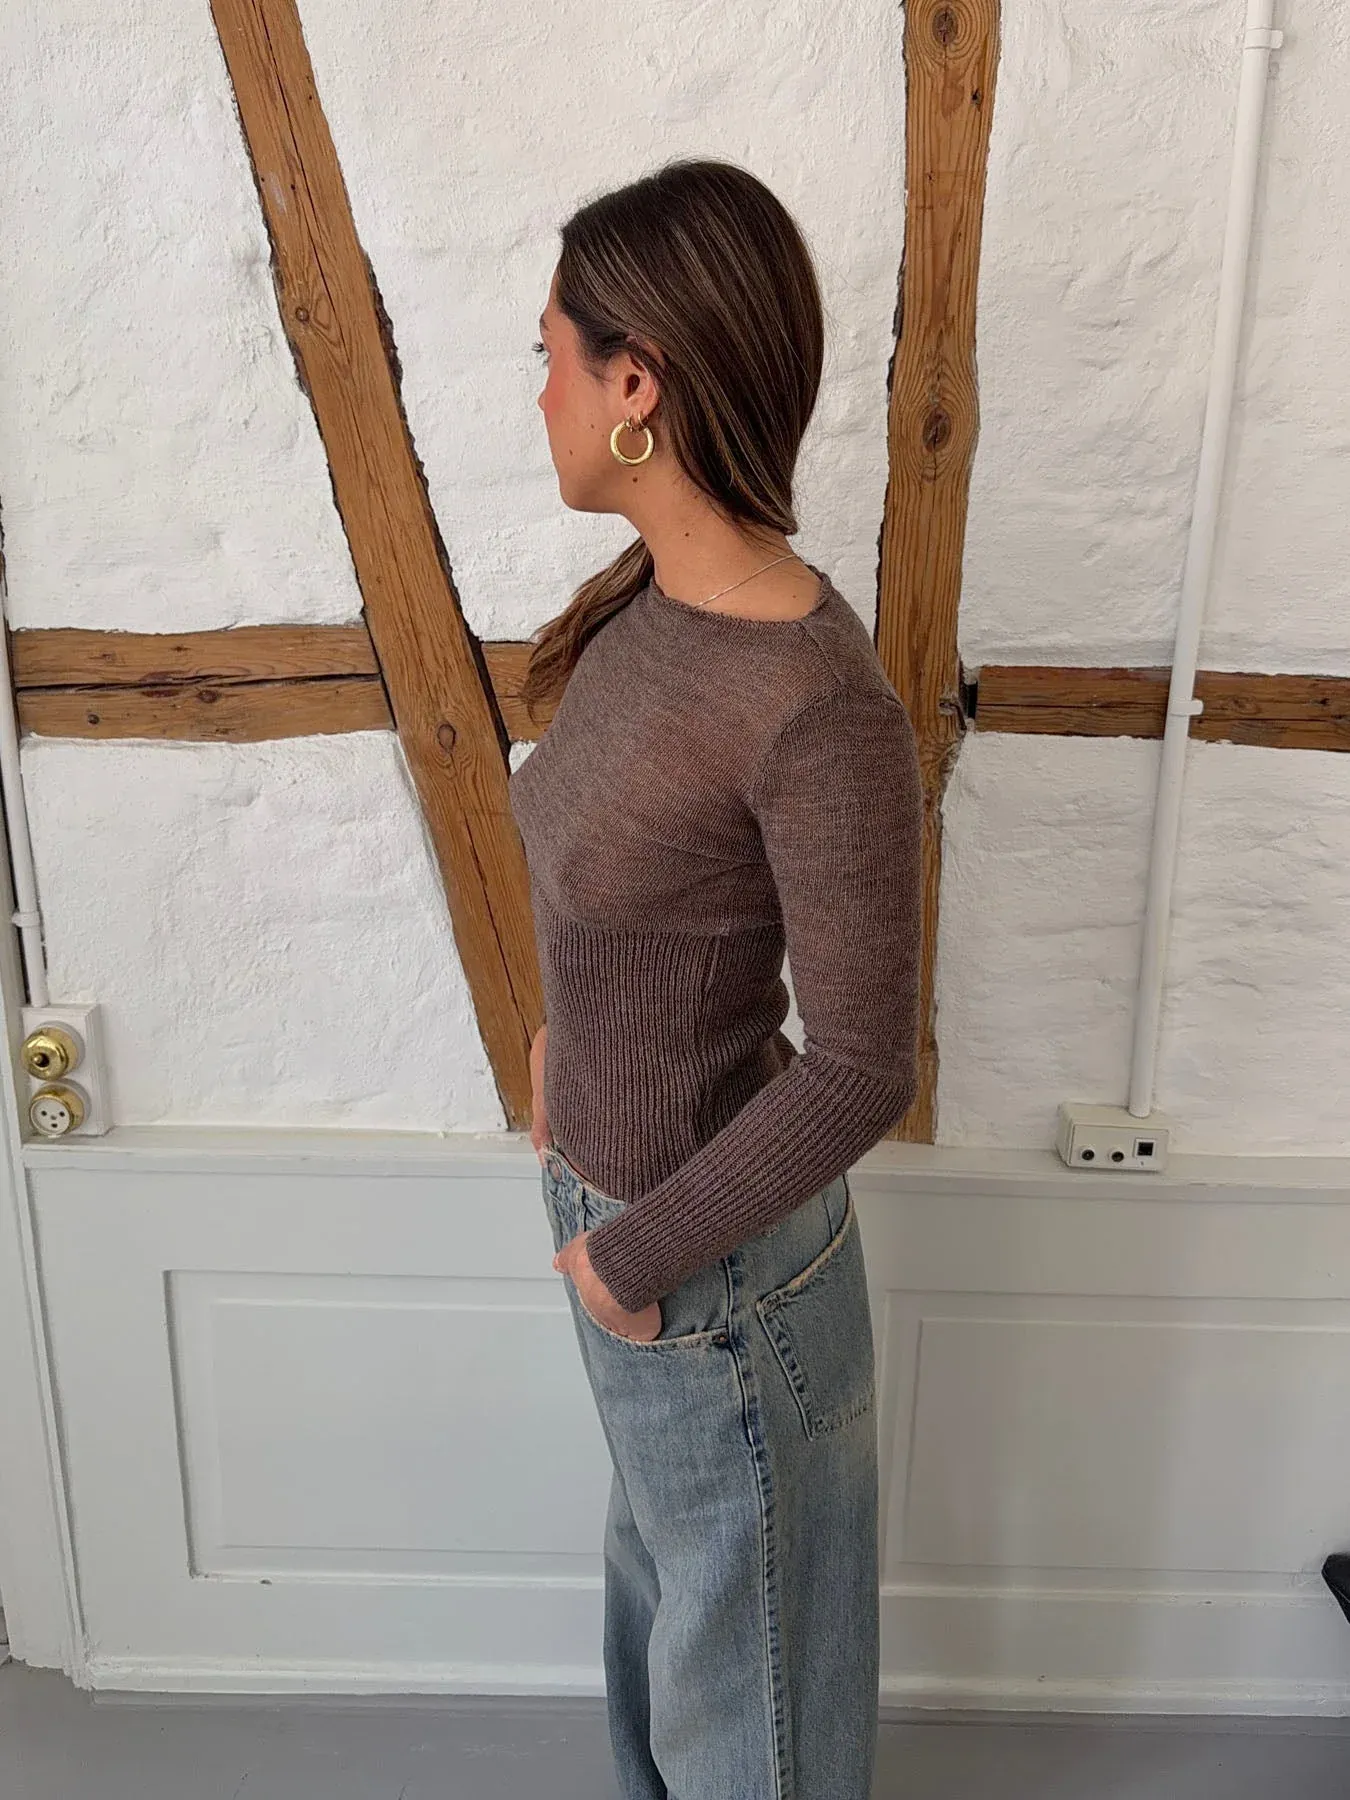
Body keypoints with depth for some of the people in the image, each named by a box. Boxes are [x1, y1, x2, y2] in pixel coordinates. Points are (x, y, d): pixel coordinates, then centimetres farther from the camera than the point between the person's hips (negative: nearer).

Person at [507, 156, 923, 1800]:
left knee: (742, 1624, 23)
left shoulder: (823, 709, -31)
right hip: (608, 1191, 8)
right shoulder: (647, 596, -5)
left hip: (710, 1259, -8)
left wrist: (640, 1253, -16)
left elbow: (860, 1070, -25)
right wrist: (565, 1028, 5)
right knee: (662, 1567, 34)